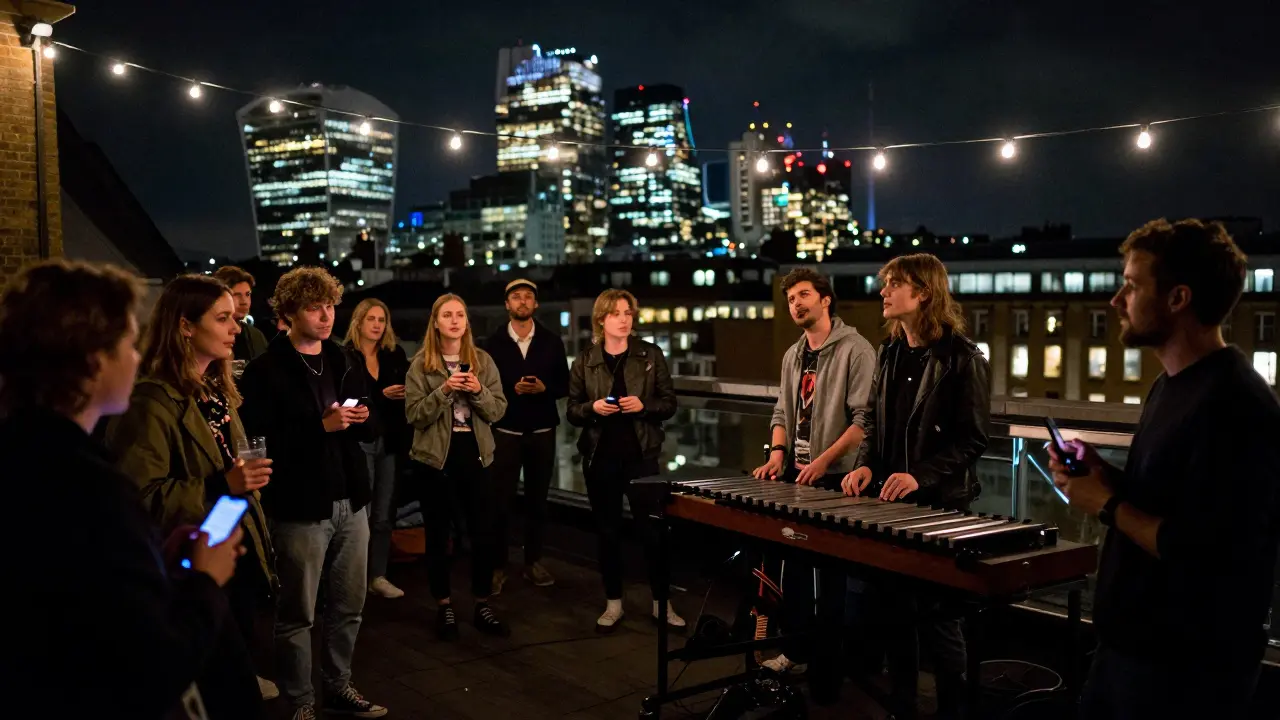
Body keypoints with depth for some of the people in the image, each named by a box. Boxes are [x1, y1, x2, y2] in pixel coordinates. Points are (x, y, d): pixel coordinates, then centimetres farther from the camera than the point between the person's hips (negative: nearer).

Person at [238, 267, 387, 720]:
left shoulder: (344, 361, 13)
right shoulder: (266, 370, -8)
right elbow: (255, 437, -17)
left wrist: (362, 419, -4)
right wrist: (321, 426, -21)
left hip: (350, 501, 6)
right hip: (300, 507, -6)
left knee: (349, 606, 14)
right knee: (297, 612, 5)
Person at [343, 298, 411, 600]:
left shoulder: (395, 355, 9)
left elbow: (409, 388, 10)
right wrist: (381, 395, -19)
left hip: (389, 442, 4)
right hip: (360, 442, -4)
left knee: (384, 513, 8)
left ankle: (379, 575, 17)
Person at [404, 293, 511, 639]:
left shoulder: (483, 361, 5)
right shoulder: (421, 364, -2)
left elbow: (498, 410, 2)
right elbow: (414, 415, -9)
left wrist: (478, 391, -16)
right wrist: (444, 391, -21)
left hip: (475, 454, 2)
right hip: (436, 457, -2)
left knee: (483, 533, 6)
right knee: (438, 535, 7)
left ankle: (482, 607, 19)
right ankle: (444, 608, 19)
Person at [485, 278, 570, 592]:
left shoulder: (552, 341, 3)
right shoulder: (494, 342, 0)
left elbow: (564, 385, 5)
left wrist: (544, 388, -15)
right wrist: (512, 389, -18)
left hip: (542, 433, 2)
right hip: (505, 433, -2)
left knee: (537, 500, 9)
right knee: (500, 502, 0)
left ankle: (533, 562, 21)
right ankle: (497, 566, 10)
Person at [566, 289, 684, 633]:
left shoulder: (651, 355, 1)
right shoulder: (584, 361, 2)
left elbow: (669, 403, 2)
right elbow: (572, 411, 5)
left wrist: (643, 405, -17)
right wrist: (593, 407, -15)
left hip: (641, 455, -1)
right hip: (600, 457, 1)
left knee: (652, 529, 2)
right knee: (608, 532, 9)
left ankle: (661, 603, 15)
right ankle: (613, 604, 21)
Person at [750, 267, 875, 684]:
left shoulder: (855, 350, -10)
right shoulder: (793, 356, 13)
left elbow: (865, 419, -16)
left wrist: (823, 461, -21)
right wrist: (777, 453, 0)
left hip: (836, 479, -7)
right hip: (796, 475, 7)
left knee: (833, 571, 2)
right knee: (794, 566, 13)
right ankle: (796, 650, 25)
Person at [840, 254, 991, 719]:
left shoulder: (962, 358, -11)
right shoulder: (889, 352, 9)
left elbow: (973, 439, -12)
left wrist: (921, 475, -23)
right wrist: (866, 464, -1)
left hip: (939, 505, -7)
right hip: (887, 500, 7)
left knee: (936, 615, 2)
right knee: (888, 608, 13)